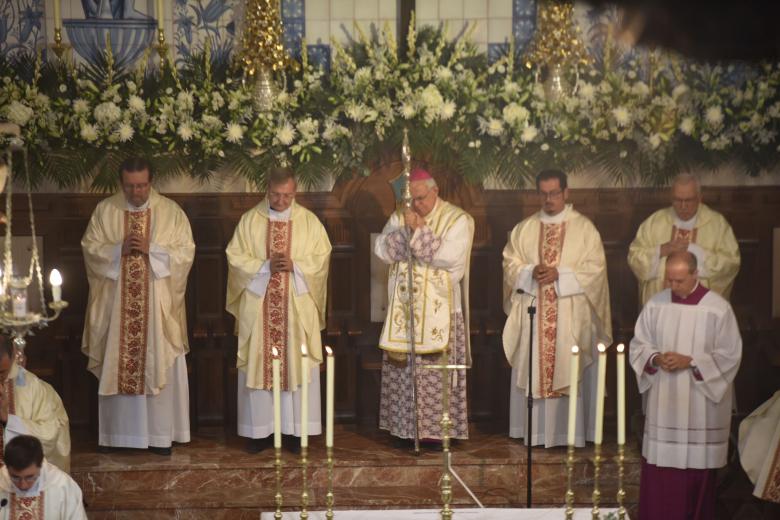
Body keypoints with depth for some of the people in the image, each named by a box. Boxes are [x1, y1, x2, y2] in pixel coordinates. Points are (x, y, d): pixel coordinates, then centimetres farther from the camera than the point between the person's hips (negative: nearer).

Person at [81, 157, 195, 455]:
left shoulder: (171, 211, 0)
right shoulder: (104, 211, 3)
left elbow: (186, 252, -4)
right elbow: (90, 248, 1)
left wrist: (151, 248, -17)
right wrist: (119, 249, -16)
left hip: (158, 306, -1)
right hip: (115, 305, 1)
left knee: (160, 365, 1)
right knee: (117, 365, 4)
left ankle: (160, 433, 9)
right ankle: (119, 432, 13)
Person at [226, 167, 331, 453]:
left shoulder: (309, 221, 5)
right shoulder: (250, 220, 4)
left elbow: (322, 258, 2)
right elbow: (236, 257, 0)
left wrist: (295, 266, -14)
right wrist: (265, 267, -15)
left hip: (298, 307, 0)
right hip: (258, 305, 0)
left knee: (298, 364, 1)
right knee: (257, 365, 1)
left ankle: (296, 429, 8)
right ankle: (258, 430, 8)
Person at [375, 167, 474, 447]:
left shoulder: (457, 220, -3)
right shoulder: (399, 218, 10)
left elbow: (450, 257, -17)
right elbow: (382, 250, -1)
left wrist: (420, 231, -14)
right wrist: (406, 229, -14)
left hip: (439, 309, -4)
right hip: (403, 308, 4)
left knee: (437, 370, -4)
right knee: (402, 367, 4)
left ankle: (436, 428, 2)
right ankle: (405, 427, 11)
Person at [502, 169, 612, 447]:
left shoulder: (584, 228, 2)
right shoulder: (524, 229, 11)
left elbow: (595, 269, -4)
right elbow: (511, 265, 9)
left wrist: (559, 274, -15)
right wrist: (531, 273, -11)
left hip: (571, 314, -3)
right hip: (532, 312, 3)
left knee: (569, 370, -4)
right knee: (532, 369, 1)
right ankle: (535, 431, 7)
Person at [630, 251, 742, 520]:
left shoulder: (718, 309, -9)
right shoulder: (655, 304, 2)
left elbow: (729, 356, -7)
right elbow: (638, 345, 8)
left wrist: (690, 361, -17)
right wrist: (655, 359, -13)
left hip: (700, 403, -3)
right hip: (662, 401, 3)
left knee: (697, 465, 4)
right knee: (659, 466, 4)